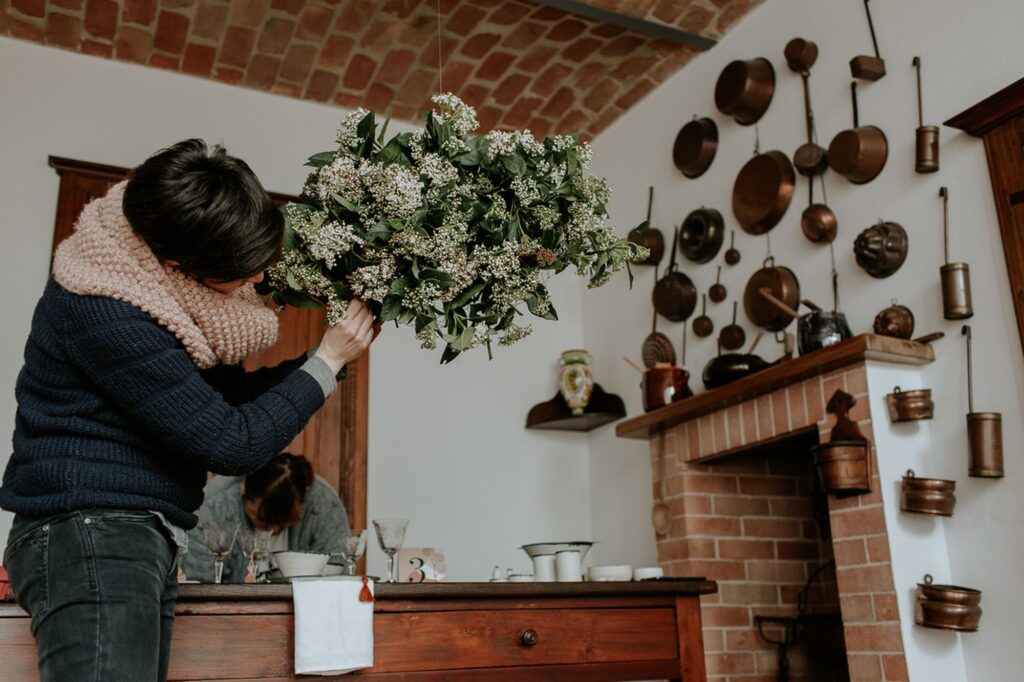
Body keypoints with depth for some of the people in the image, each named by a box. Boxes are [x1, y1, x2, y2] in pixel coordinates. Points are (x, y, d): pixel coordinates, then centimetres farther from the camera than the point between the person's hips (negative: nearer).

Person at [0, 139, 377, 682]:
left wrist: (331, 353, 4)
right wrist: (327, 360, -9)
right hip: (91, 535, -9)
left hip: (141, 540, 9)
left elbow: (232, 391, 16)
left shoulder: (162, 284, 6)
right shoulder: (106, 314, -22)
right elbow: (232, 444, -19)